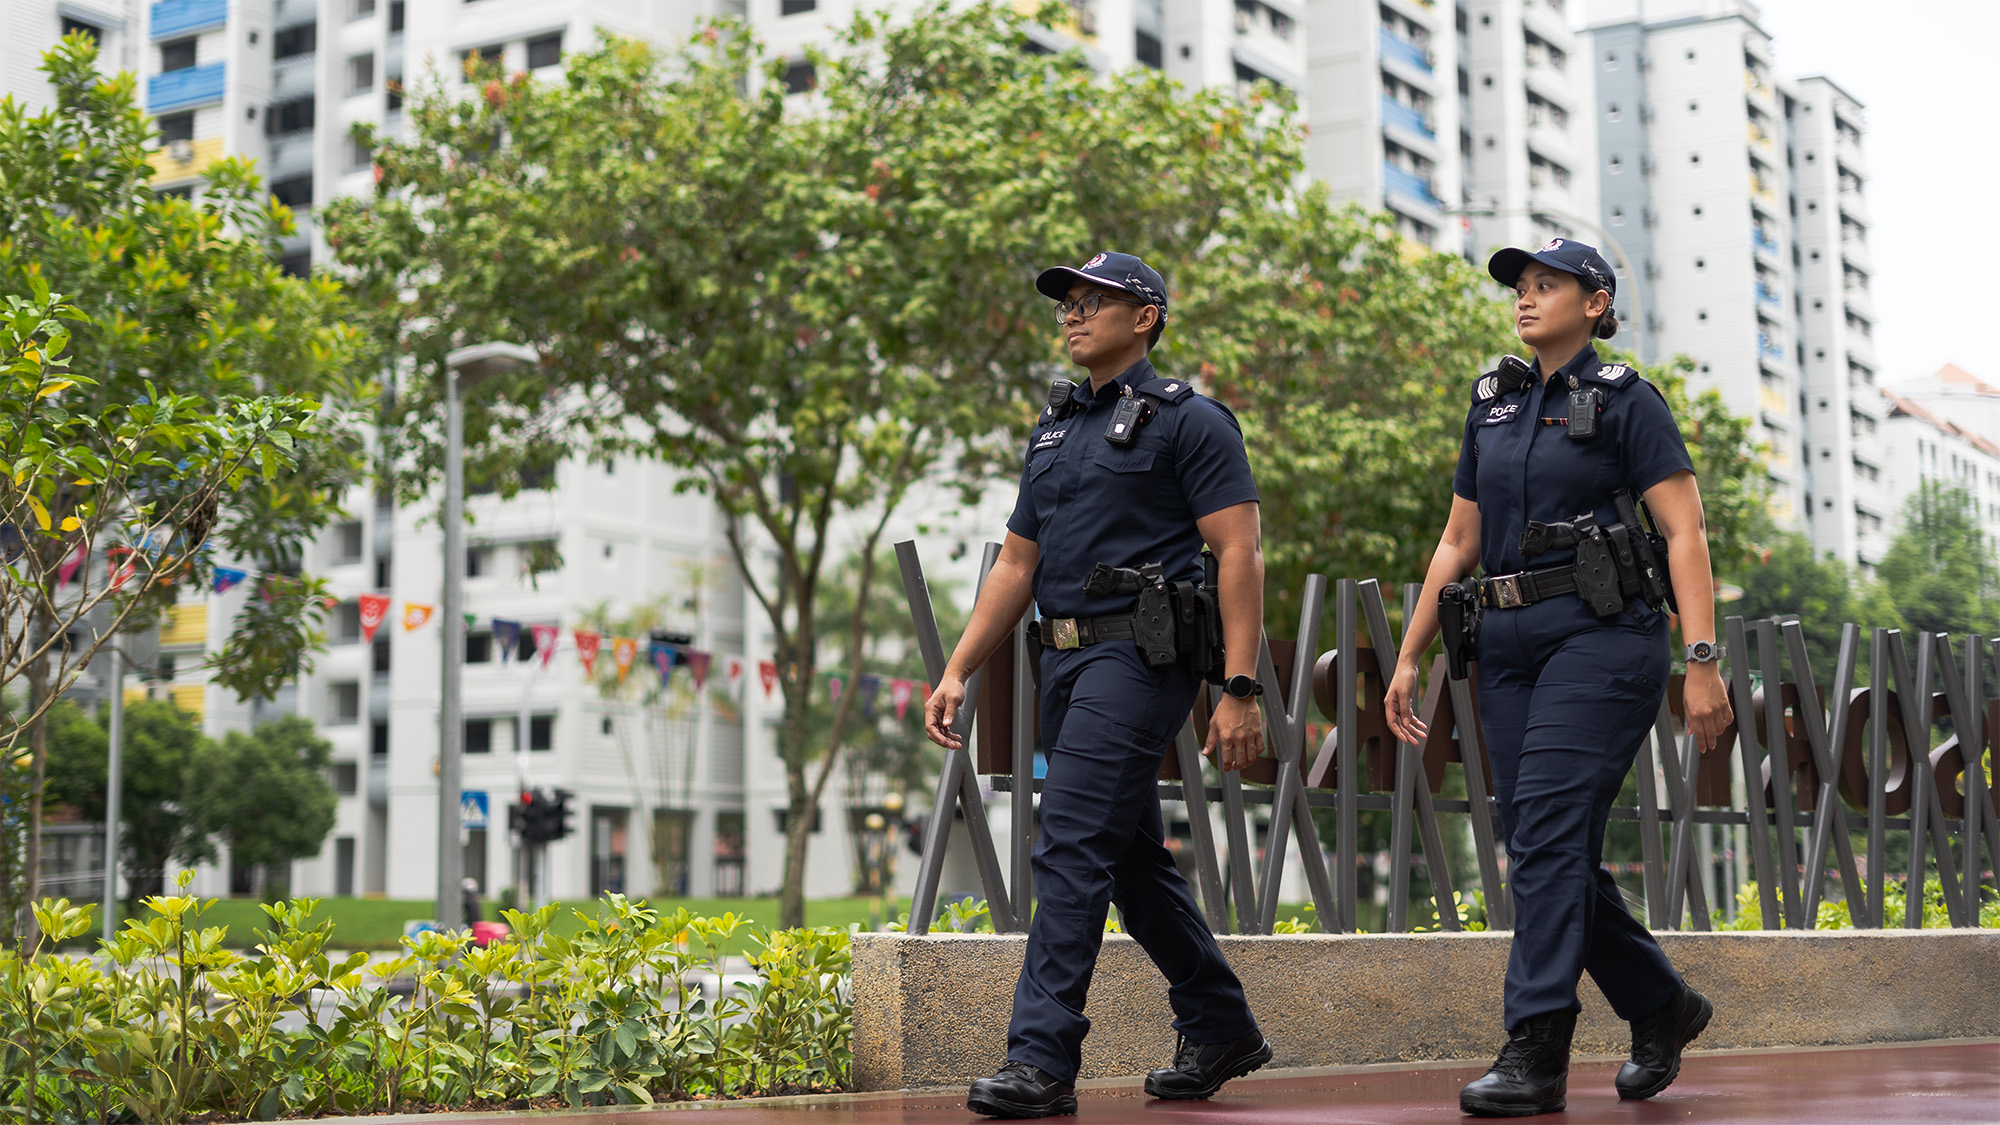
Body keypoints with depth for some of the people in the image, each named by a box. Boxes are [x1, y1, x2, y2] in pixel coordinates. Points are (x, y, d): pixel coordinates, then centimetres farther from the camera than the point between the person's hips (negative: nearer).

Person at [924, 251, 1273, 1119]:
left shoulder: (1190, 420, -3)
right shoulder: (1054, 429, 20)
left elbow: (1239, 556, -10)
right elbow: (1016, 564, 21)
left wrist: (1240, 690, -18)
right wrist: (957, 671, 12)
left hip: (1138, 653, -8)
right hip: (1065, 658, 9)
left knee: (1071, 849, -15)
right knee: (1133, 859, 14)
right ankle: (1221, 1031, 27)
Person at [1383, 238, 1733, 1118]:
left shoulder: (1623, 401, -1)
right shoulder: (1493, 404, 17)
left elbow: (1685, 533, -8)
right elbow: (1459, 542, 20)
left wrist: (1704, 660, -18)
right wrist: (1410, 656, 16)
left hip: (1601, 636, -6)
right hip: (1510, 645, 6)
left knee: (1546, 834, -17)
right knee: (1552, 850, 6)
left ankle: (1536, 1053, -18)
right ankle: (1661, 1006, 25)